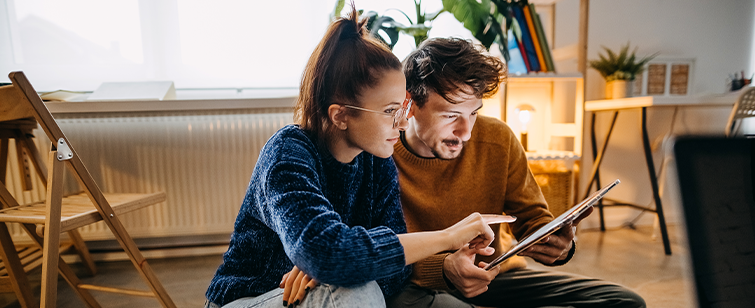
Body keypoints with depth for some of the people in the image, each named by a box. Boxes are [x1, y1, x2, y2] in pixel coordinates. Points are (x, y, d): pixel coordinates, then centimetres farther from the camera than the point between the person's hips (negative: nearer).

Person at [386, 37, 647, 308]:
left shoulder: (498, 139, -5)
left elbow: (531, 216, 4)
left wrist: (558, 244, -18)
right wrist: (443, 269, -35)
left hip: (495, 274, 4)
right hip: (417, 285, -3)